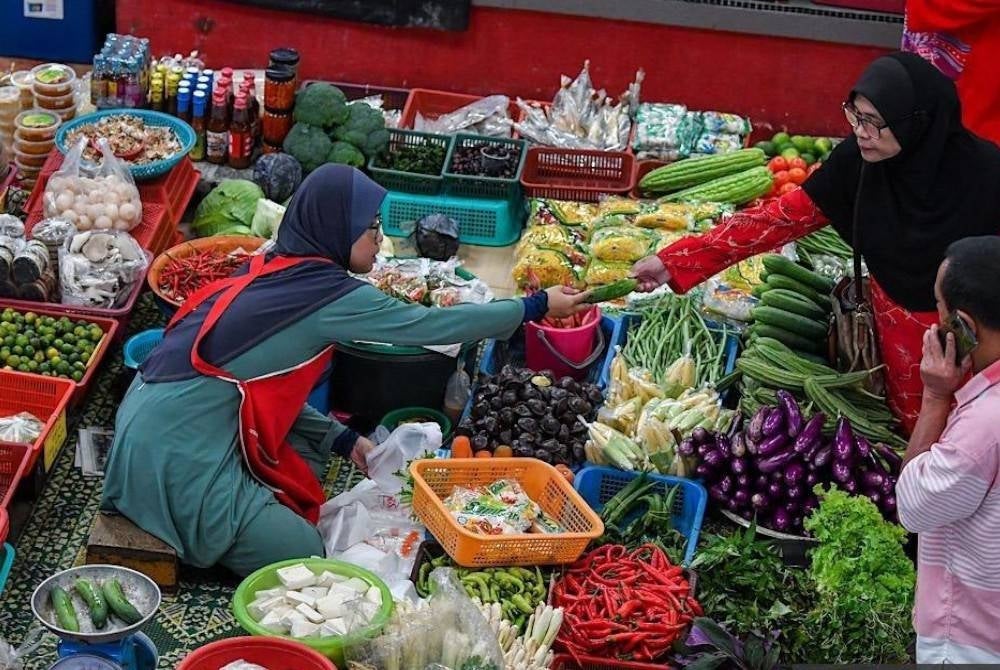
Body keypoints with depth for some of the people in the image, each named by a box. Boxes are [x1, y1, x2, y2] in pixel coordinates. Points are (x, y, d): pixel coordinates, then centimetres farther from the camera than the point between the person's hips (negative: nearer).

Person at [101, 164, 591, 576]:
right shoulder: (329, 293, -11)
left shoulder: (271, 273, 12)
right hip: (180, 459, -9)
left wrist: (343, 440, 13)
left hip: (156, 427, 9)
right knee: (307, 559, -3)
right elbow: (435, 325, -3)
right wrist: (538, 306, 6)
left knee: (310, 445, 20)